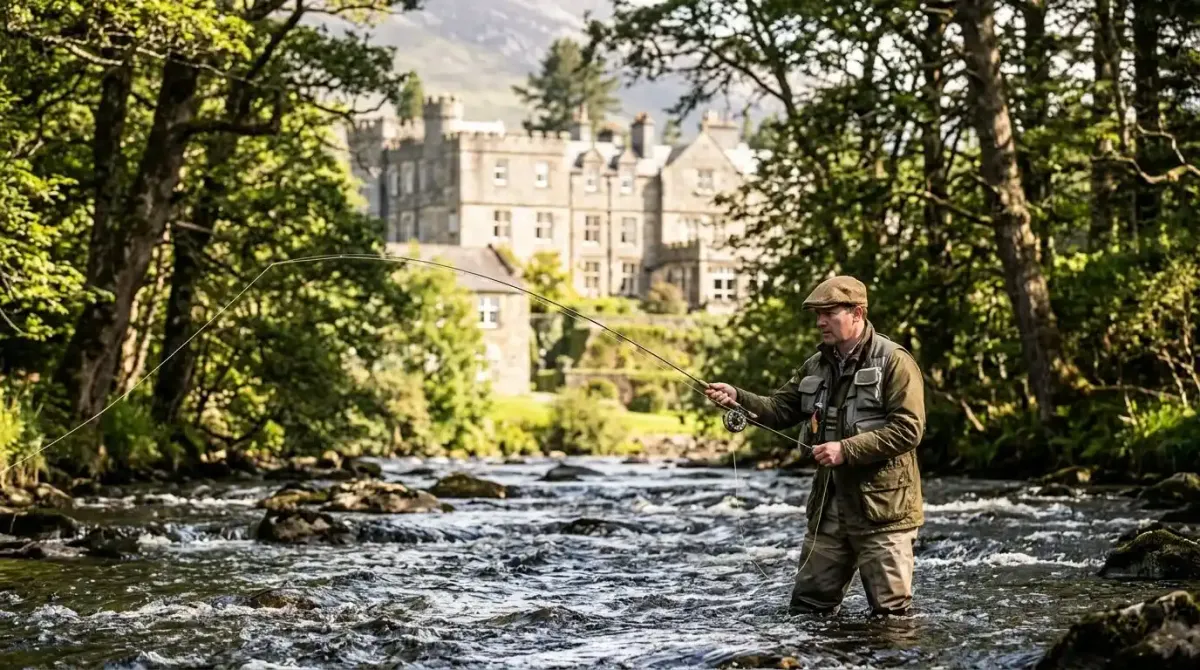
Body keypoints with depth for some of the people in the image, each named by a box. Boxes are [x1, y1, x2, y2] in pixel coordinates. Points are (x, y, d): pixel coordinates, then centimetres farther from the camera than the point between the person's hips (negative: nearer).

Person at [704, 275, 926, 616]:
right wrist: (738, 398, -7)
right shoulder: (817, 365, 13)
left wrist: (846, 450, -21)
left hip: (881, 507, -7)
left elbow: (907, 430, -18)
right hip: (829, 506, 7)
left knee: (890, 612, 0)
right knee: (807, 606, 11)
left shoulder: (894, 362, -10)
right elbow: (779, 409, 11)